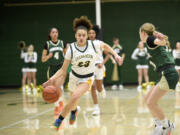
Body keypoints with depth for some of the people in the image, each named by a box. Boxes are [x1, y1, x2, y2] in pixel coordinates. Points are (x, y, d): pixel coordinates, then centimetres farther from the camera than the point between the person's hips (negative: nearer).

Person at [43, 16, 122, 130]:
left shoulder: (94, 45, -18)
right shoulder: (71, 49, -17)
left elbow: (105, 46, 7)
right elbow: (63, 69, -13)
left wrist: (115, 55, -4)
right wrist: (52, 79, -27)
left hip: (87, 78, -2)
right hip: (75, 77, 2)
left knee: (75, 96, -28)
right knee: (73, 104, 18)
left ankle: (60, 119, -9)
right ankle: (74, 111, 58)